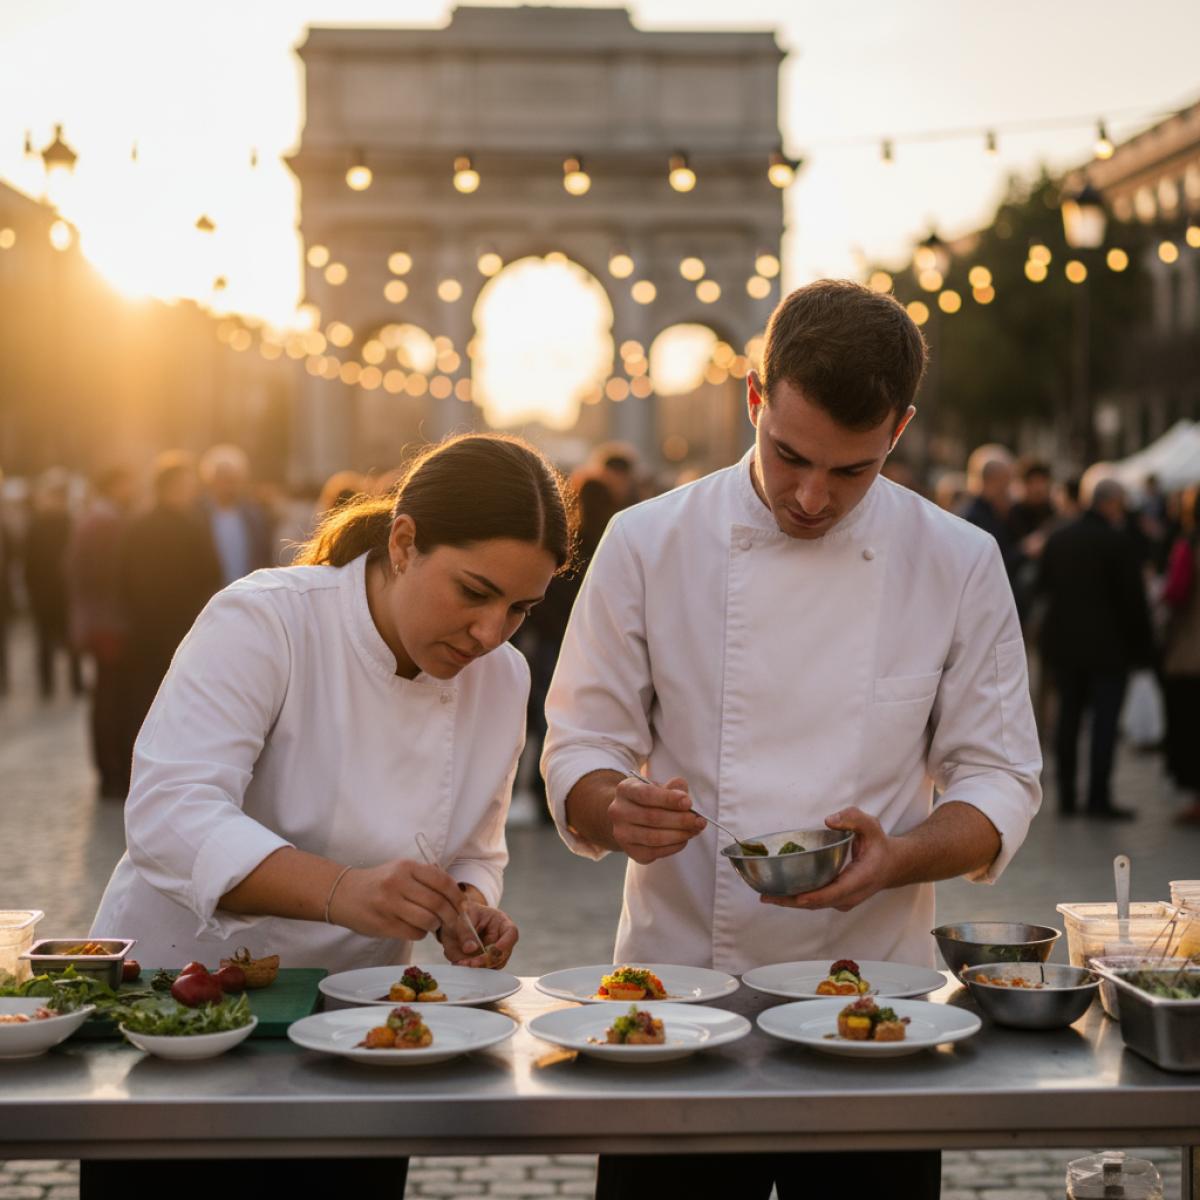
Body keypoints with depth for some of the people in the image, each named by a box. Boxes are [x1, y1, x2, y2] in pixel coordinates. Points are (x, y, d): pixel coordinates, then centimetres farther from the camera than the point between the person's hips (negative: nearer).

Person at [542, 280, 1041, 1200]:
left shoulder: (959, 564, -2)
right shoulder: (648, 545, -3)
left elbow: (999, 782, 1)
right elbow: (580, 753, 1)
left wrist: (897, 858, -18)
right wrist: (617, 810, -22)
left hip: (873, 986, 1)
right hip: (675, 983, 0)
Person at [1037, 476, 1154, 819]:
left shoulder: (1057, 538, 6)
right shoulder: (1117, 541, -12)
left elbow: (1043, 585, 11)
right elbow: (1133, 598, -12)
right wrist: (1142, 645, -5)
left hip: (1063, 642, 6)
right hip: (1107, 645, -6)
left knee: (1068, 717, 11)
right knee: (1105, 720, -2)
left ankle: (1067, 796, 14)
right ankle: (1099, 799, -4)